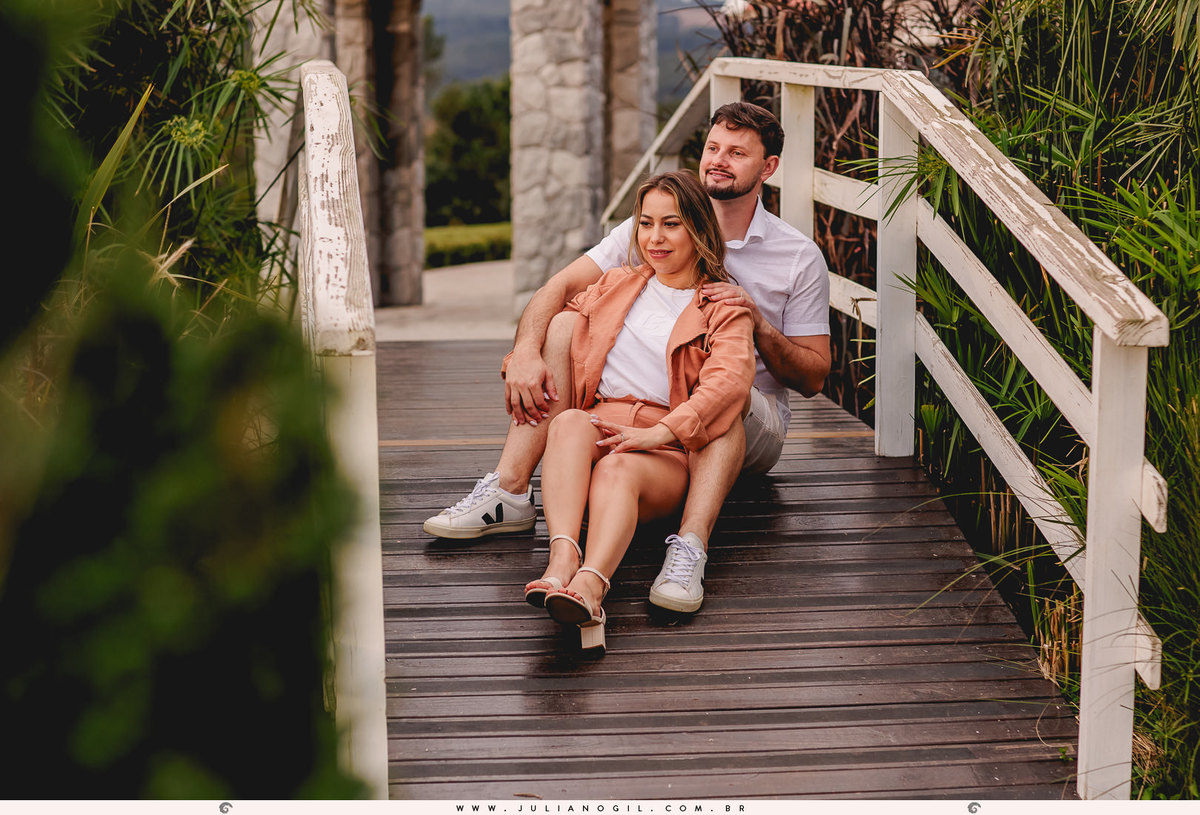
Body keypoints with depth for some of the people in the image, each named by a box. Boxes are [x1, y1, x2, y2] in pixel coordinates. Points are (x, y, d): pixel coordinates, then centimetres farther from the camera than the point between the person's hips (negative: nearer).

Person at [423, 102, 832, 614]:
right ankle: (509, 493, -28)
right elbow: (559, 288, -6)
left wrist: (758, 324, -18)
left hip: (749, 424, -3)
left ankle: (689, 548, -55)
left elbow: (813, 378, 0)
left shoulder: (801, 259, 0)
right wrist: (525, 353, -25)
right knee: (563, 326, -18)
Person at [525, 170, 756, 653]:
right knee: (570, 422, -34)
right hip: (599, 423, 3)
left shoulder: (725, 309, 13)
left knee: (618, 470, -38)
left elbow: (729, 379, -6)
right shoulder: (616, 286, 28)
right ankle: (562, 560, -57)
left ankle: (588, 589, -66)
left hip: (668, 451, -2)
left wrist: (663, 430, -22)